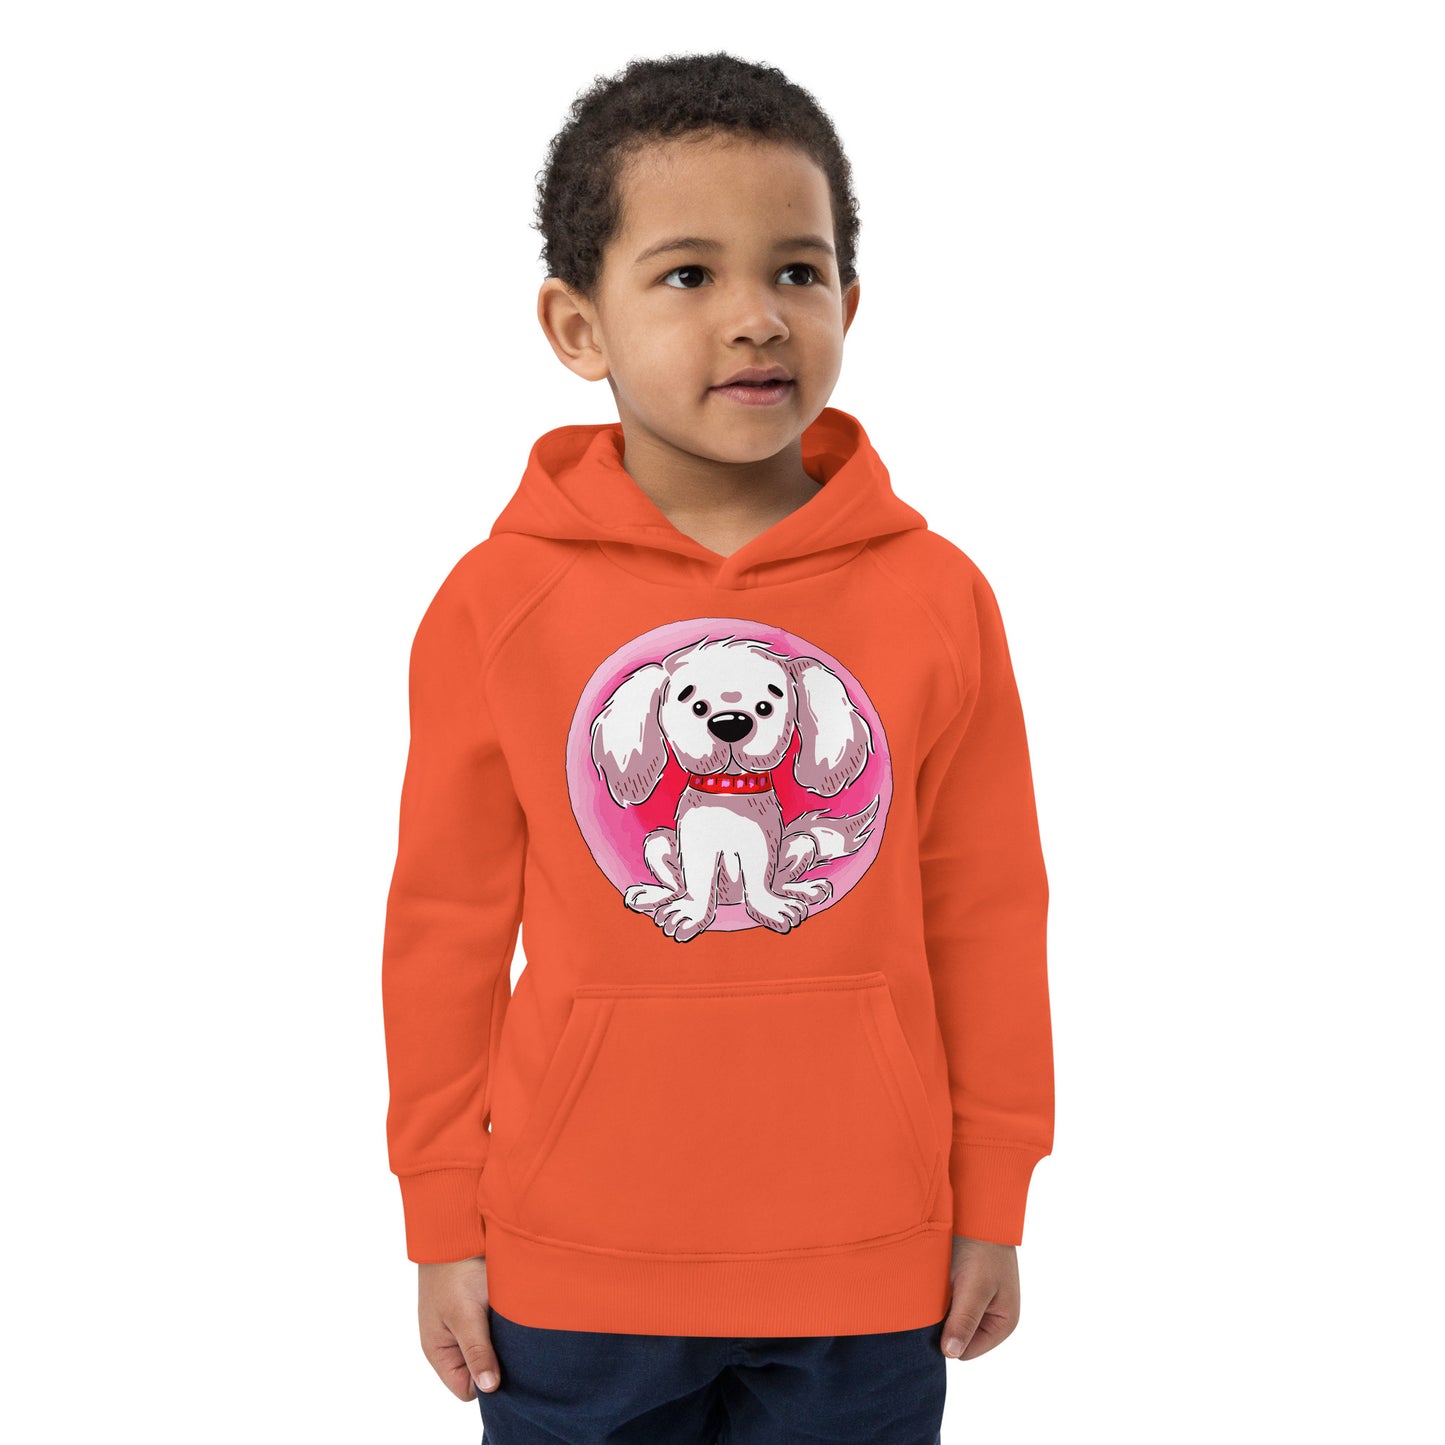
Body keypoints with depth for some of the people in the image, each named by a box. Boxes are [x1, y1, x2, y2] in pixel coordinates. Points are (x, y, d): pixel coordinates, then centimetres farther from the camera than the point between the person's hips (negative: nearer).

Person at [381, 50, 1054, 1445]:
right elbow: (447, 924, 0)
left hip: (867, 1270, 1)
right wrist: (442, 1223, 4)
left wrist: (991, 1206, 6)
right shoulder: (498, 601, -7)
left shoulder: (936, 597, -5)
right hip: (574, 1270, 0)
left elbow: (987, 919, 2)